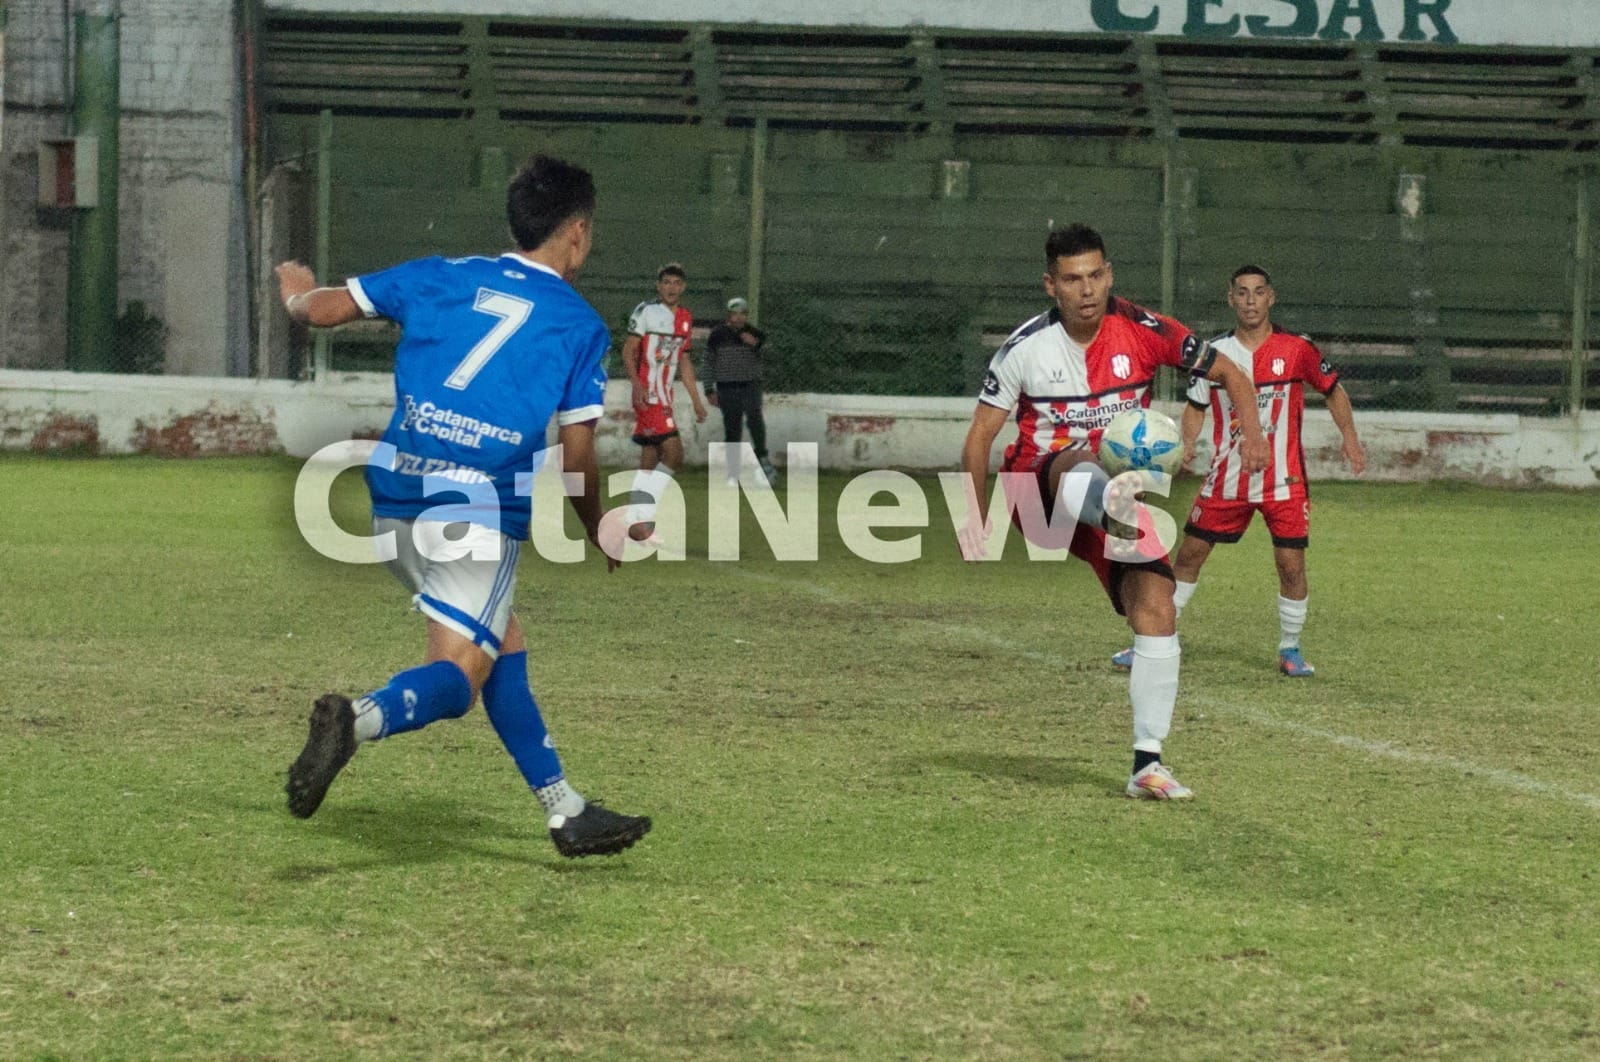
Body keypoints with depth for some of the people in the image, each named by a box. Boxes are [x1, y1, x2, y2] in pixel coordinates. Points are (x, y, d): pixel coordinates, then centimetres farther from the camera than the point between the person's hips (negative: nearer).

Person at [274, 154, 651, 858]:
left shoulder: (440, 277, 13)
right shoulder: (580, 325, 5)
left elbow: (323, 309, 14)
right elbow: (577, 460, 5)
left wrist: (297, 295, 38)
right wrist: (598, 531, 23)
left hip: (396, 499, 6)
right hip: (480, 510, -5)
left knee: (505, 647, 18)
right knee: (456, 677, -7)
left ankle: (566, 812, 19)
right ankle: (359, 719, -38)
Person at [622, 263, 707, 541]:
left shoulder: (685, 318, 16)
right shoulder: (645, 311, -6)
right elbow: (628, 350, -9)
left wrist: (696, 400, 21)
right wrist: (637, 383, -23)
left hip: (665, 397, 8)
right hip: (647, 393, -8)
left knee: (650, 460, 7)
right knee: (673, 453, -16)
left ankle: (639, 523, 10)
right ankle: (642, 516, -13)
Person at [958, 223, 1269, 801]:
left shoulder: (1143, 331, -6)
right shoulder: (1027, 347, -9)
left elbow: (1228, 372, 4)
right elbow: (979, 437, -4)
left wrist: (1251, 433, -15)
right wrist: (977, 523, -11)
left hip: (1113, 494, 2)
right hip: (1035, 488, -2)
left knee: (1157, 608, -14)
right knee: (1080, 462, -37)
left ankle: (1147, 764, -7)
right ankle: (1117, 517, -75)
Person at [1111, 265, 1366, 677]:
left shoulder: (1296, 349, -4)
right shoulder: (1214, 353, 1)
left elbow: (1332, 389, 9)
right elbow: (1196, 406, 11)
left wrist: (1349, 436, -1)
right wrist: (1186, 442, -7)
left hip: (1283, 480, -2)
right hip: (1226, 480, 2)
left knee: (1291, 564, -5)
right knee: (1189, 554, 3)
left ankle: (1290, 650, 14)